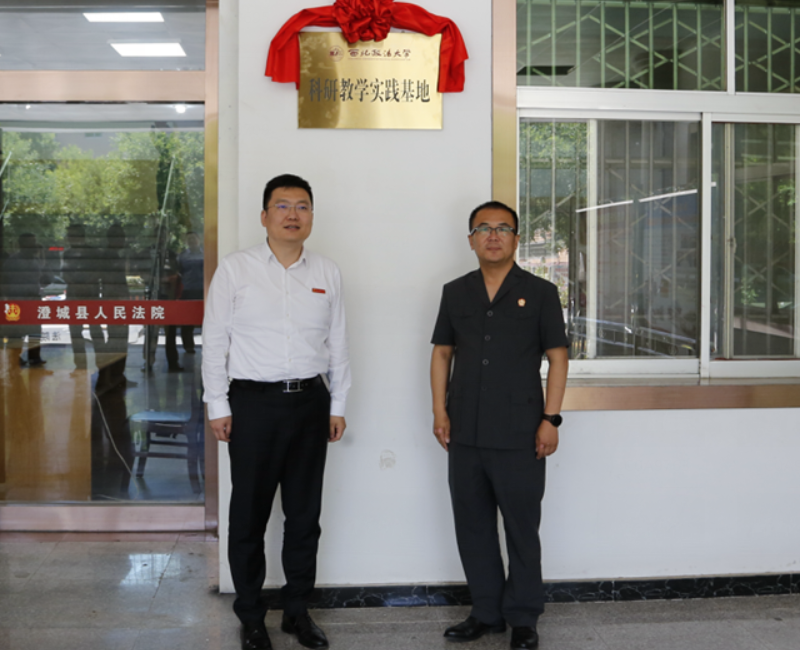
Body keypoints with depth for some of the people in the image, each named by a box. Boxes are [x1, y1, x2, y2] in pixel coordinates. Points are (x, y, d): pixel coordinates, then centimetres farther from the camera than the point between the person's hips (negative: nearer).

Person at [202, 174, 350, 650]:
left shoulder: (328, 273, 8)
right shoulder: (235, 270, -1)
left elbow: (338, 342, 11)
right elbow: (215, 341, 0)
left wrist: (338, 405, 9)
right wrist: (218, 406, -3)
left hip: (310, 401, 3)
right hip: (253, 401, -3)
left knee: (305, 512, 11)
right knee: (250, 514, 5)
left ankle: (298, 610, 26)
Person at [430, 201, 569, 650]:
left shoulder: (540, 293, 0)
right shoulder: (456, 293, 10)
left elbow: (557, 356, -1)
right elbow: (442, 353, 12)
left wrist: (550, 418, -8)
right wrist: (440, 412, 3)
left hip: (519, 435, -4)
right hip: (465, 433, 4)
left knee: (522, 527, 4)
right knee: (473, 526, 12)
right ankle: (487, 612, 26)